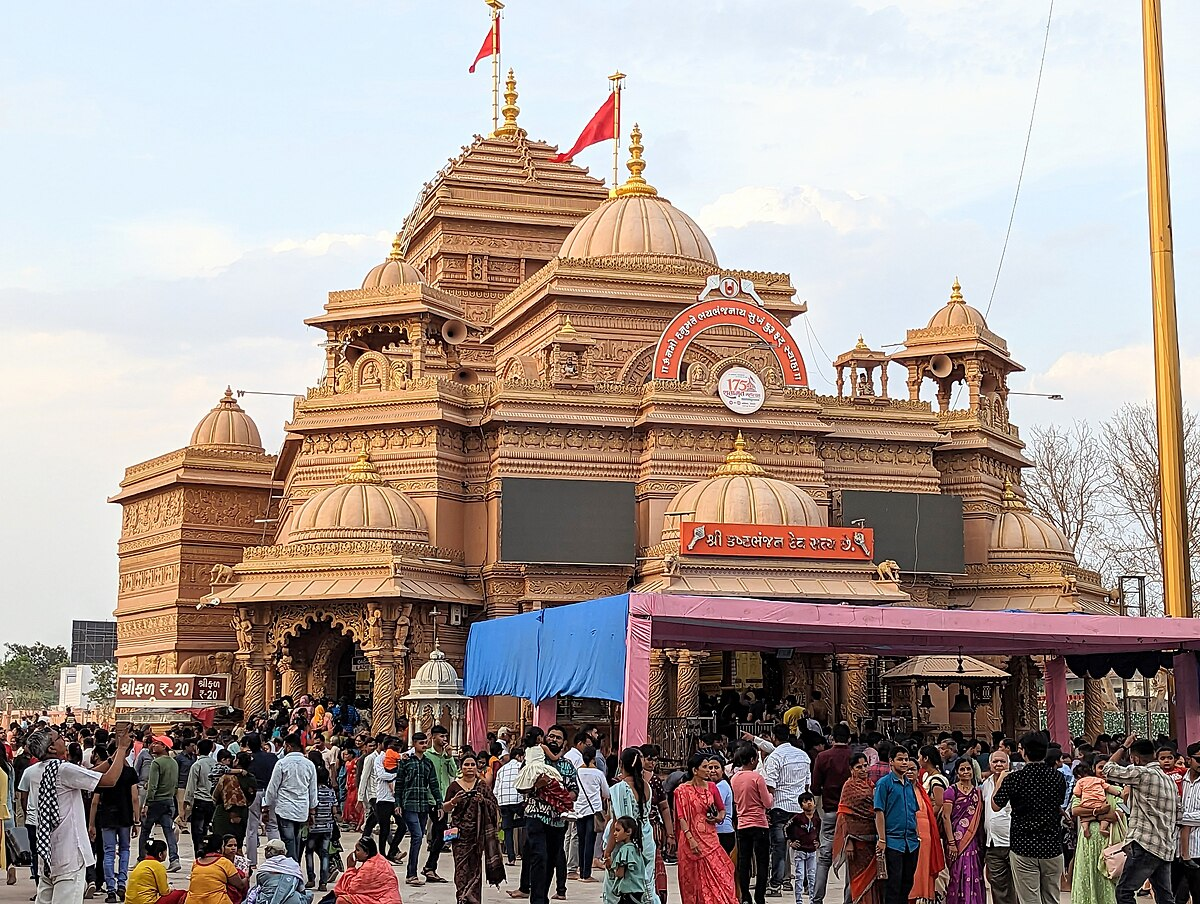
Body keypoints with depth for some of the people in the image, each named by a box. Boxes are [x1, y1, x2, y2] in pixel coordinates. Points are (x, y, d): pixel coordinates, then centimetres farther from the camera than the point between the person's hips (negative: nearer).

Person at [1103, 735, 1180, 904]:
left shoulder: (1142, 773, -11)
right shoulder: (1169, 779, 16)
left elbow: (1109, 769, -3)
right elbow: (1177, 815, 18)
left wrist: (1124, 747, 9)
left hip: (1146, 845, -9)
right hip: (1166, 848, 9)